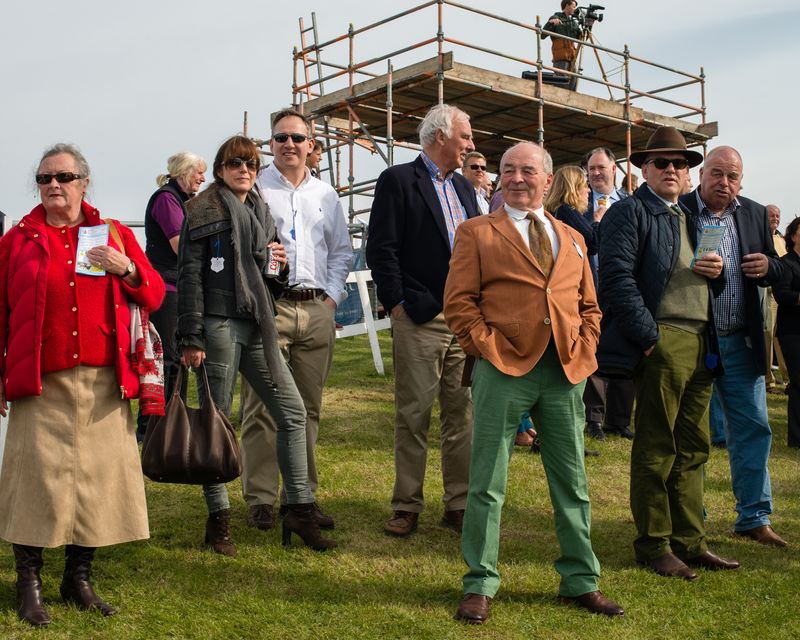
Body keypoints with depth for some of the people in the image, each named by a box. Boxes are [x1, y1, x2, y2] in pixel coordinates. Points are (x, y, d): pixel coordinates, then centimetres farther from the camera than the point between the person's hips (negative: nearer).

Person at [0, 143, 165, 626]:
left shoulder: (116, 236, 12)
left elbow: (154, 296, 10)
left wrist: (127, 269, -9)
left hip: (104, 383, 2)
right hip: (40, 385, -2)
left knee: (97, 477, 5)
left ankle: (79, 579, 19)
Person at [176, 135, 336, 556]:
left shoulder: (261, 214, 19)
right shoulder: (204, 210, -2)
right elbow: (189, 274, -8)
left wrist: (279, 267, 2)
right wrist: (191, 338, -14)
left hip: (256, 327, 7)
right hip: (218, 326, -7)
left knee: (293, 412, 3)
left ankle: (299, 511, 9)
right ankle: (218, 520, 10)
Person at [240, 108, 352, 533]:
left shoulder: (326, 195, 16)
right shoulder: (253, 188, 4)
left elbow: (342, 251, 20)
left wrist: (332, 296, 8)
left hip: (317, 309, 4)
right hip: (269, 307, -4)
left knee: (308, 407, 8)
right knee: (262, 406, -6)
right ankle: (260, 498, 1)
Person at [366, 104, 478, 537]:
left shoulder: (464, 188, 18)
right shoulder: (397, 181, -3)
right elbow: (381, 250, -9)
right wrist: (398, 304, -12)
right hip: (420, 321, -6)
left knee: (463, 415, 8)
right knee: (413, 416, 1)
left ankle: (459, 505, 17)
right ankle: (406, 506, 11)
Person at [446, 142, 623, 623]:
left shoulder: (573, 240, 17)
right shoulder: (477, 233, 4)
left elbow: (589, 305, 20)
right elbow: (459, 301, -2)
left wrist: (584, 350, 5)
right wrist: (489, 348, -10)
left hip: (567, 371, 4)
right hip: (504, 369, -4)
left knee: (572, 482, 11)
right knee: (488, 483, 1)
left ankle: (581, 582, 23)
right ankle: (480, 585, 12)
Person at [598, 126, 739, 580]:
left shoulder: (691, 220, 24)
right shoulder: (629, 214, -2)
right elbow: (616, 277, -13)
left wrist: (717, 272, 2)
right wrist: (650, 336, -17)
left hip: (701, 347, 8)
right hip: (660, 345, -8)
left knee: (693, 449, 11)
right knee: (656, 450, -1)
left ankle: (689, 542, 20)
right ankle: (654, 546, 9)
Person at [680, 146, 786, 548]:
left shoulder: (755, 215, 10)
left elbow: (777, 271, 13)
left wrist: (768, 266, -9)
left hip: (740, 342, 4)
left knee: (753, 427, 7)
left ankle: (753, 517, 18)